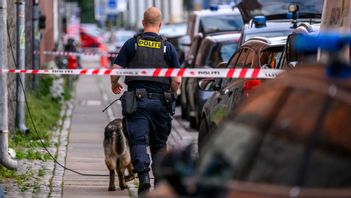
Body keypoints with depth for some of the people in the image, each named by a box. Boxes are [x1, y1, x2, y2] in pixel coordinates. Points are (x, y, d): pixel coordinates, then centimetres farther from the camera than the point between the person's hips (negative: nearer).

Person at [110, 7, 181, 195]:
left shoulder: (132, 44, 2)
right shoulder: (168, 47, 4)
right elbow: (177, 80, 0)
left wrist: (114, 85, 20)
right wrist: (170, 94, 20)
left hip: (136, 100, -1)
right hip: (160, 102, 1)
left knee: (138, 140, -4)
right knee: (159, 144, 14)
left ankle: (143, 175, -25)